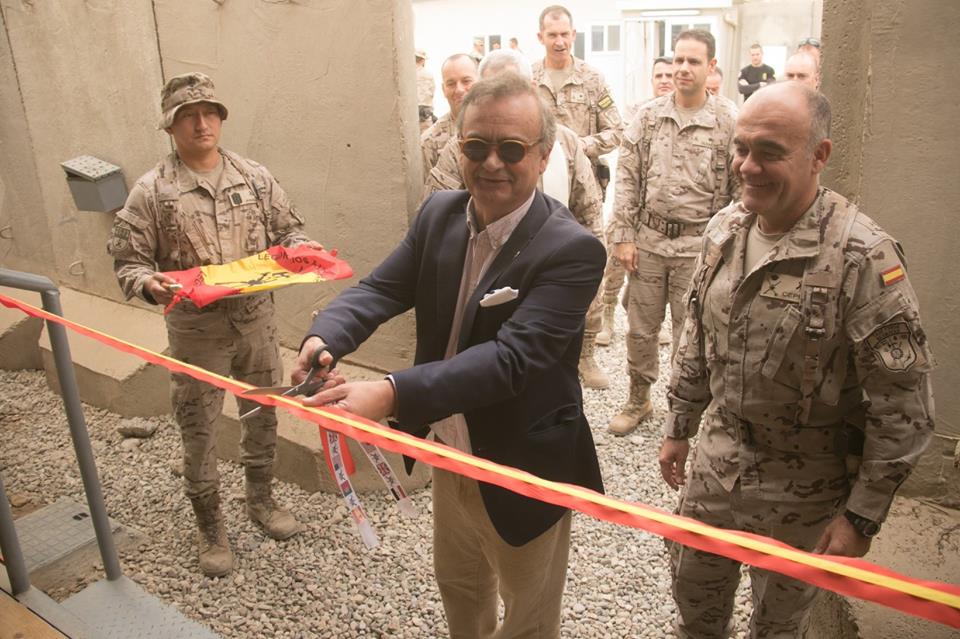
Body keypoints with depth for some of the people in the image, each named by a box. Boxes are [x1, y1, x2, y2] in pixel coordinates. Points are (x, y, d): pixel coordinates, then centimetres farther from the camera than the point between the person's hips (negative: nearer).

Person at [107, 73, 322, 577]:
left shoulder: (254, 177, 2)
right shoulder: (151, 191, -6)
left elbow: (286, 229, 10)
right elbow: (127, 259, -4)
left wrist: (301, 247, -11)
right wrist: (148, 284, -25)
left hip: (256, 320, 3)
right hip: (196, 331, -3)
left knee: (262, 416, 17)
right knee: (199, 431, 8)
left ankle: (261, 499, 42)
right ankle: (211, 530, 28)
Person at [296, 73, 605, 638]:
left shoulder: (572, 250, -26)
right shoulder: (439, 214, -4)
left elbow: (511, 357, -34)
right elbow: (381, 288, -9)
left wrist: (392, 394, -46)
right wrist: (325, 337, -31)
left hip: (522, 471, -6)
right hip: (448, 456, 6)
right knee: (458, 586, 30)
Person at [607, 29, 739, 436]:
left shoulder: (729, 122, -5)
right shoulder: (648, 116, 3)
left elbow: (742, 189, -3)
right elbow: (627, 179, 4)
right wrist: (622, 236, -2)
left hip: (698, 244, -3)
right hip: (648, 239, 3)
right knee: (640, 328, 12)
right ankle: (638, 400, 32)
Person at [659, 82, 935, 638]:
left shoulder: (863, 256, -24)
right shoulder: (726, 228, -4)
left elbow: (904, 405, -19)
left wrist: (863, 515, -15)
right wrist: (679, 427, 13)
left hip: (803, 491, -5)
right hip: (716, 462, 5)